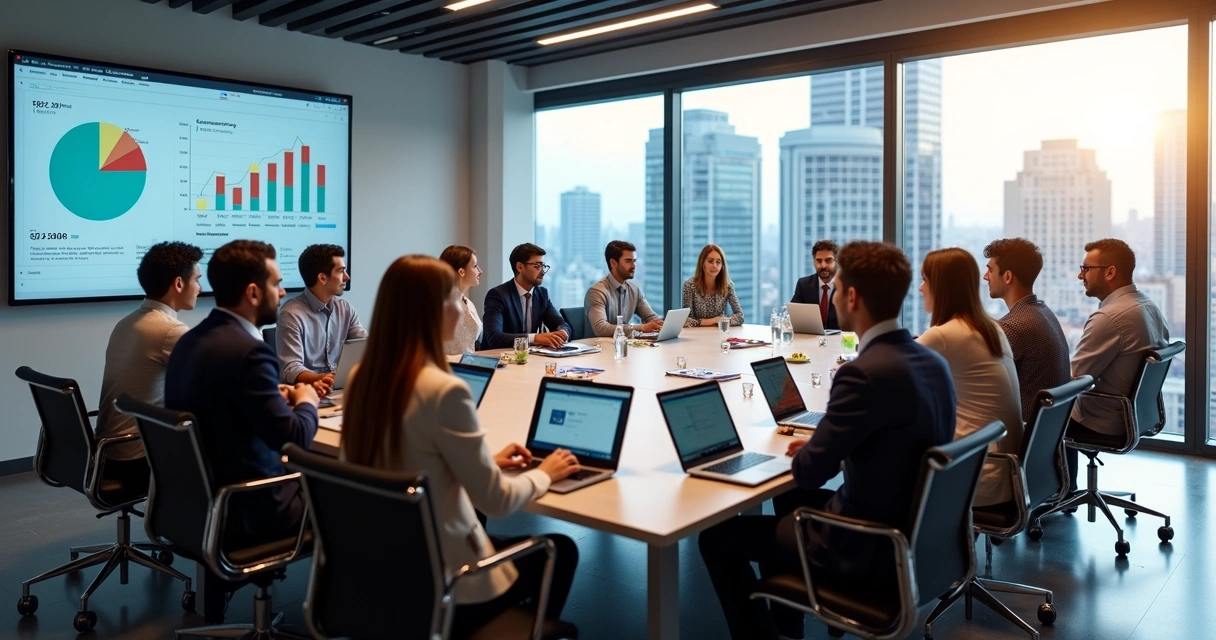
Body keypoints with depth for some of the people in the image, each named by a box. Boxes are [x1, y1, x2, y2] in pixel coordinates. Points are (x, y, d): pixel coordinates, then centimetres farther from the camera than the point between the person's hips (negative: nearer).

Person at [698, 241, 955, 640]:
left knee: (717, 535, 3)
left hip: (866, 549, -9)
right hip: (910, 534, 9)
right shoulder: (934, 363, 0)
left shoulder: (866, 372, -27)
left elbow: (809, 472, -21)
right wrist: (819, 446, 7)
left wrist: (809, 451, 1)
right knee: (791, 499, 31)